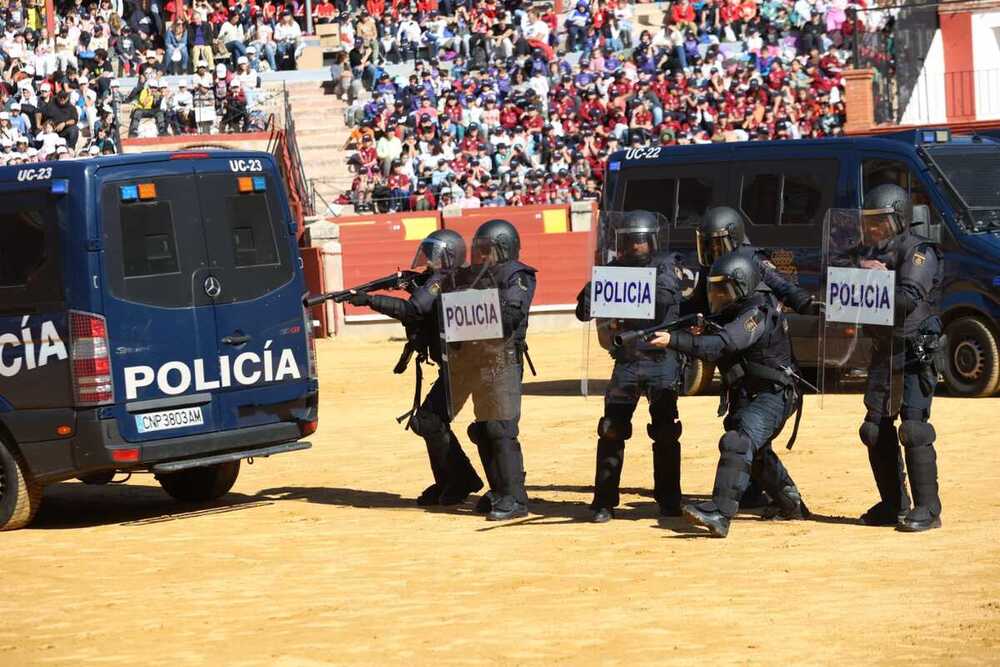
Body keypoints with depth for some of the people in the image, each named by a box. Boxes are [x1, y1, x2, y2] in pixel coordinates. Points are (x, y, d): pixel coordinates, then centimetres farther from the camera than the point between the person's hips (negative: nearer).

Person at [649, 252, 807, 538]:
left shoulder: (758, 313, -23)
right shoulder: (736, 310, 8)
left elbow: (721, 345, -36)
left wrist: (675, 340, -44)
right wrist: (700, 329, -14)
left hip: (771, 395, -11)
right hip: (745, 396, 11)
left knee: (738, 444, -30)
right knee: (755, 448, 30)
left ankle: (719, 514, -43)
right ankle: (790, 502, 52)